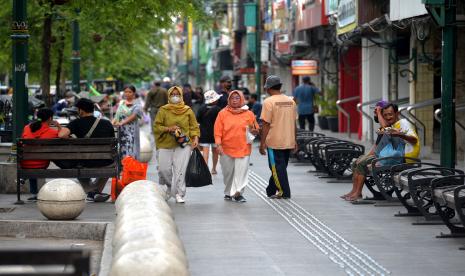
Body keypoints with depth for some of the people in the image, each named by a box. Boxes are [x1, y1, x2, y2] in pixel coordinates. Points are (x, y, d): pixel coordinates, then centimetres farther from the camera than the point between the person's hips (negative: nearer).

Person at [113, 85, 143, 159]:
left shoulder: (136, 105, 0)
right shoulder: (121, 103, 16)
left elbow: (133, 116, -14)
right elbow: (117, 115, 14)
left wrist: (122, 123, -26)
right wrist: (113, 122, -8)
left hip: (131, 131, -4)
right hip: (121, 131, 4)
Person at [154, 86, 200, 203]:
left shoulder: (188, 110, 8)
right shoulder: (163, 110, 5)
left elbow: (194, 126, 11)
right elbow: (156, 127, 4)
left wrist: (195, 138, -5)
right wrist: (168, 129, -12)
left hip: (183, 144, -1)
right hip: (166, 145, 1)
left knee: (180, 169, -10)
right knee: (164, 169, -3)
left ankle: (179, 194, -5)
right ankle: (169, 188, 23)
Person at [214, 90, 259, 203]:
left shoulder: (249, 114, 7)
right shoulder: (223, 113, 4)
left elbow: (256, 130, 13)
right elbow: (218, 131, 0)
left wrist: (253, 130, -9)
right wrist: (218, 144, -10)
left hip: (243, 148, 0)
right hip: (226, 149, 0)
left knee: (241, 172, -8)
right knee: (228, 172, 9)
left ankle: (238, 193, -8)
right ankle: (228, 193, 24)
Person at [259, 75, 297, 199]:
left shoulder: (269, 102, -11)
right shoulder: (290, 101, 8)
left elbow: (266, 125, -13)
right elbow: (293, 123, 13)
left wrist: (262, 143, -9)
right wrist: (294, 140, 20)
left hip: (274, 142, -6)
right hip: (289, 142, 6)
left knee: (277, 167, 1)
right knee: (281, 167, 15)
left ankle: (284, 192, -1)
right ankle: (271, 190, 25)